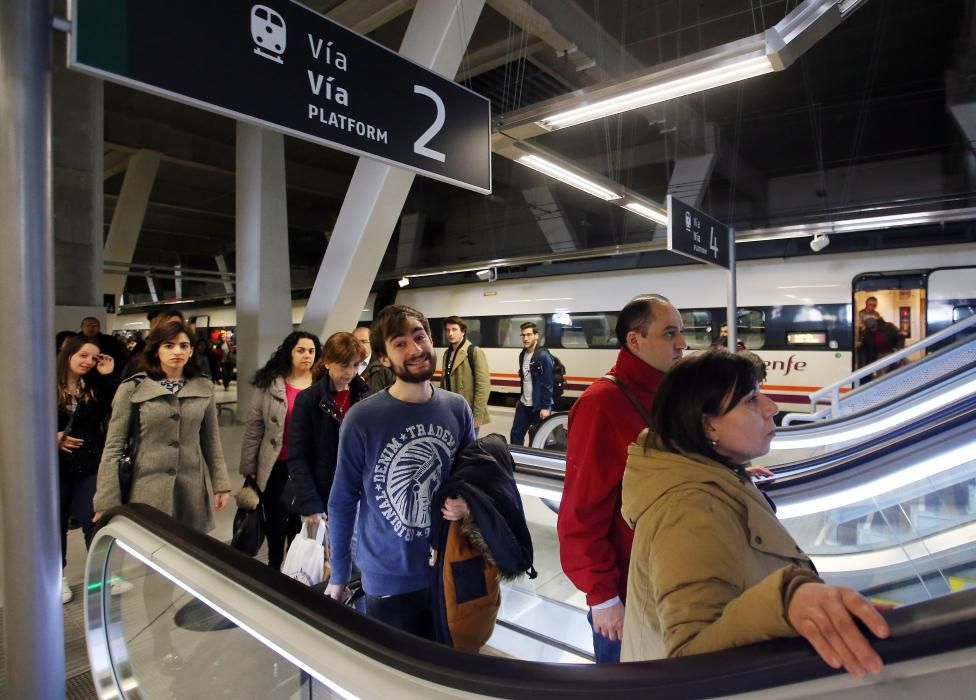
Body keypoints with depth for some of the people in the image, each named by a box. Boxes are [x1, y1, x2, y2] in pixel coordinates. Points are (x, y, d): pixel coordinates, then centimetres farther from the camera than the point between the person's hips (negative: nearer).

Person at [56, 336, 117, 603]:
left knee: (92, 520, 2)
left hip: (90, 465, 1)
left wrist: (109, 376, -17)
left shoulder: (96, 386, 1)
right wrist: (53, 436, -15)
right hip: (55, 466, -1)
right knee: (56, 522, 13)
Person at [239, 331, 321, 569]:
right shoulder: (270, 383, -5)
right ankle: (274, 567, 37)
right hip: (276, 466, 0)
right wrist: (249, 467, -2)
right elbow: (253, 426, -2)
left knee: (300, 522, 17)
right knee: (276, 523, 15)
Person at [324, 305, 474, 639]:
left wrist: (466, 504, -13)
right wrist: (338, 575, 0)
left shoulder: (457, 408, -7)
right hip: (389, 579, -3)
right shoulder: (362, 420, -18)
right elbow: (342, 503, -8)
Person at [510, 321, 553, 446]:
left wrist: (546, 407, -19)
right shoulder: (523, 354, 8)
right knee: (516, 433, 11)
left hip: (538, 406, -7)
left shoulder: (543, 356, -15)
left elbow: (548, 384, -17)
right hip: (523, 404, 7)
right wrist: (520, 399, 17)